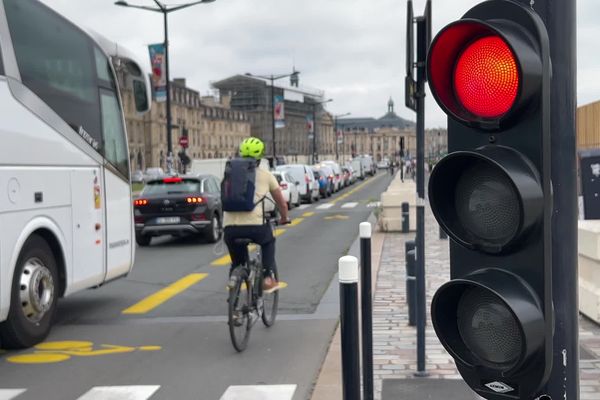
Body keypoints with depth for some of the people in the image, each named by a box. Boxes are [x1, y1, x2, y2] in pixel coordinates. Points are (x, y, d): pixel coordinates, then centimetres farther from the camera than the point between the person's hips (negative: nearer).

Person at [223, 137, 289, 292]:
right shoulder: (265, 175, 15)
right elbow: (282, 204, 24)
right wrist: (284, 218, 44)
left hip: (230, 228, 2)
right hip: (255, 226, -2)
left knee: (237, 263, 26)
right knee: (268, 242, 32)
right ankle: (267, 278, 21)